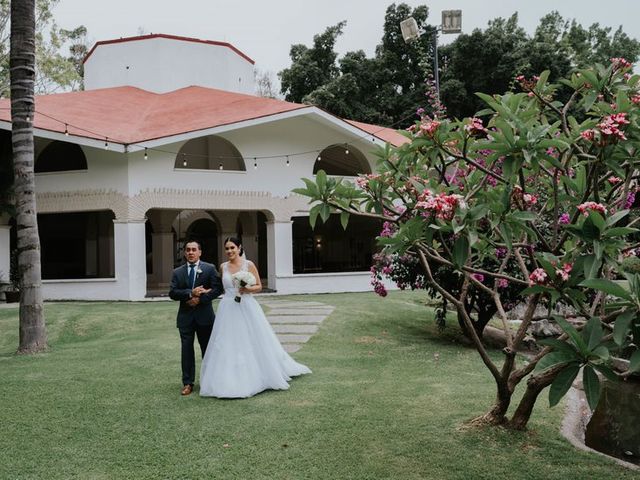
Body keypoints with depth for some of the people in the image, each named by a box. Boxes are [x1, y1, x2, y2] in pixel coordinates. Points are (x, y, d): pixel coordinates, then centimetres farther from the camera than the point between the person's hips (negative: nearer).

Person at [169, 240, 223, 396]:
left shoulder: (209, 269, 1)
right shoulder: (178, 272, 8)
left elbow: (217, 289, -8)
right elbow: (172, 293, -2)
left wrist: (200, 299, -15)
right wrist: (190, 293, -17)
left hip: (204, 315, -2)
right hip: (185, 316, 2)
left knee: (207, 348, 8)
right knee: (186, 349, 2)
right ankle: (188, 383, 9)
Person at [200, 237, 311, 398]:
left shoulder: (249, 265, -2)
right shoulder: (223, 267, 7)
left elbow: (259, 286, 1)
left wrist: (248, 289, -16)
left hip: (247, 308, -3)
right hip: (228, 310, 3)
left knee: (253, 343, 1)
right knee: (228, 345, 1)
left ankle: (255, 377, 15)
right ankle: (230, 381, 9)